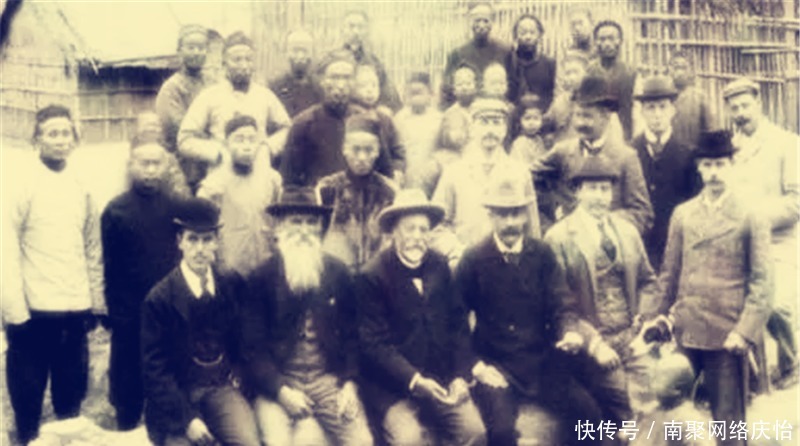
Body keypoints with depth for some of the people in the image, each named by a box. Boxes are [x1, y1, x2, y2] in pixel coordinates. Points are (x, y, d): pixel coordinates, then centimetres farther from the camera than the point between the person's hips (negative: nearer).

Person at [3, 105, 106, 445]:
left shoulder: (79, 184, 10)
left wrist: (96, 301, 11)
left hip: (75, 310, 5)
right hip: (34, 310, -5)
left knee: (71, 401, 14)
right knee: (27, 398, 6)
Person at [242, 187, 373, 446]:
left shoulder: (338, 273, 7)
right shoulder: (261, 278, 0)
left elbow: (351, 334, 10)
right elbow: (254, 345, -2)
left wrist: (349, 382, -2)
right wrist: (281, 390, -13)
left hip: (330, 379, 2)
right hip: (277, 383, -2)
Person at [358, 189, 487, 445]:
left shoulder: (440, 266, 6)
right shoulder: (373, 276, -8)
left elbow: (459, 324, 8)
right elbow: (374, 343, -10)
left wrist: (461, 375, -4)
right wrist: (414, 381, -19)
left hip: (442, 379, 4)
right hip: (392, 384, -4)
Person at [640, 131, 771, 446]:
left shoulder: (751, 218, 0)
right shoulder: (682, 214, 9)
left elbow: (760, 282, -4)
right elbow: (669, 273, 10)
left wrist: (745, 331, -13)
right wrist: (654, 318, 4)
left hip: (727, 334, -3)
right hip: (684, 331, 3)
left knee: (727, 420, 4)